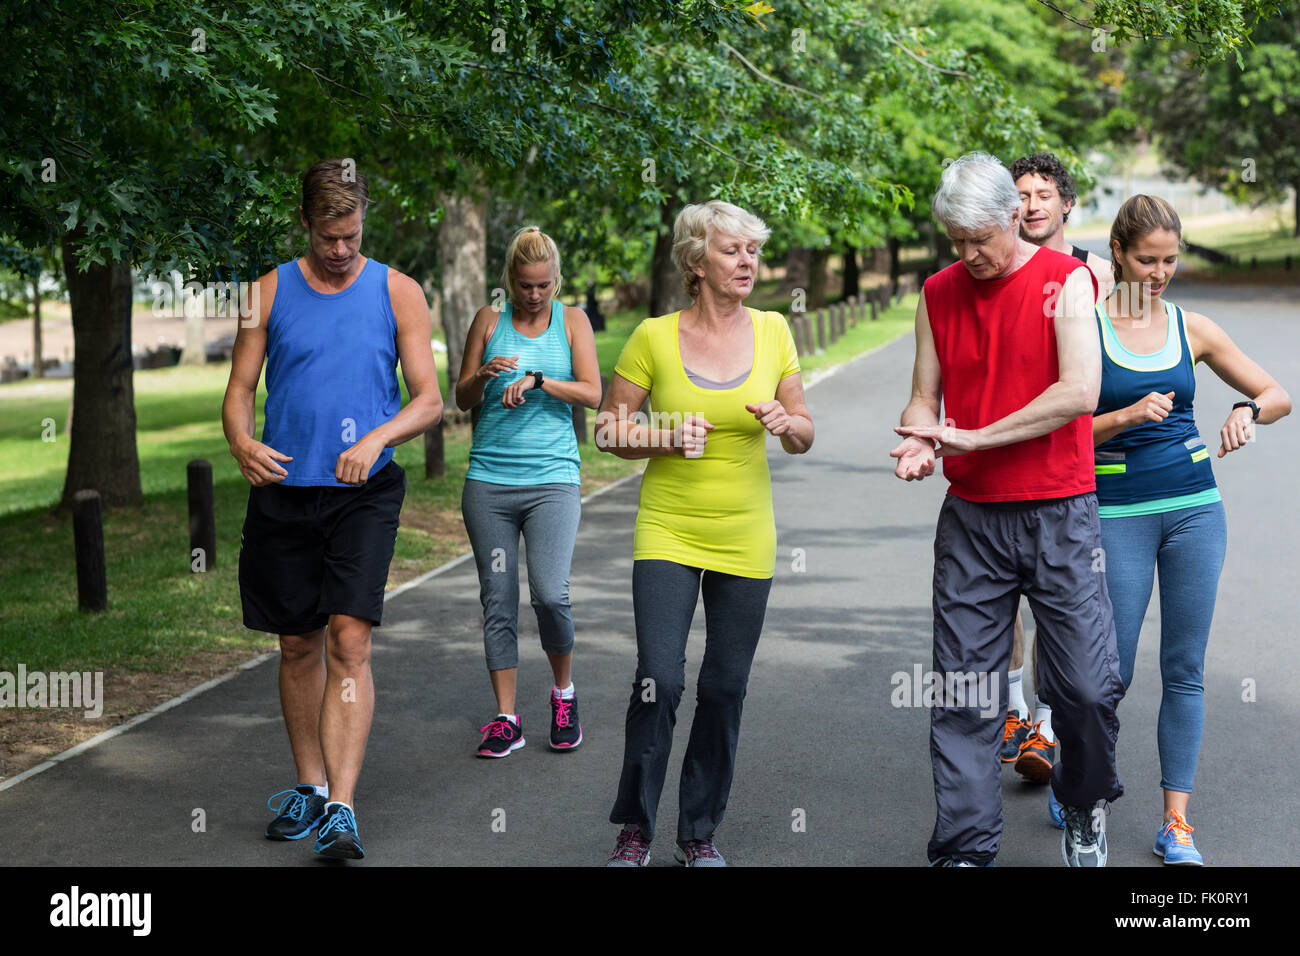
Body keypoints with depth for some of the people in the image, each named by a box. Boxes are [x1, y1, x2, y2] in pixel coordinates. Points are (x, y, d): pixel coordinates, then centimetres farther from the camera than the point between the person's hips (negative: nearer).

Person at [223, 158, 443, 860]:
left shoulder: (397, 293, 3)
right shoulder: (270, 292, 6)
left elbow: (429, 399, 2)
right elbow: (240, 388, 6)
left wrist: (378, 438, -18)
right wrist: (241, 442, -16)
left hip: (363, 493, -2)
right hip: (283, 491, 2)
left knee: (349, 641, -13)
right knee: (298, 644, 10)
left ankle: (341, 809, -15)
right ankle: (310, 785, 26)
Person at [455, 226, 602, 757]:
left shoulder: (571, 321, 7)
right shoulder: (489, 320, 9)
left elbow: (592, 394, -2)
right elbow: (462, 399, 10)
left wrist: (537, 380, -14)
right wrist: (484, 375, -10)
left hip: (552, 479, -2)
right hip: (488, 480, 2)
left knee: (550, 594, -14)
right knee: (498, 600, 2)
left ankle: (563, 693, 11)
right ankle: (506, 719, 10)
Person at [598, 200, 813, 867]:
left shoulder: (771, 331, 1)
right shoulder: (654, 337, -6)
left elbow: (803, 436, 7)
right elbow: (609, 430, 1)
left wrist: (786, 424, -15)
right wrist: (664, 440, -16)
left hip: (744, 538, 2)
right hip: (668, 532, -2)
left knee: (725, 687, 6)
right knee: (658, 682, -11)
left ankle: (699, 832, 21)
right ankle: (635, 826, 9)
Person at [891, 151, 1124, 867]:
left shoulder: (1065, 281, -3)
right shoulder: (938, 294, 9)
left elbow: (1079, 393, -14)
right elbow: (924, 397, 12)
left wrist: (972, 437, -15)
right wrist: (917, 445, -12)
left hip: (1059, 514, -3)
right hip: (970, 517, 3)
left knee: (1087, 686, -2)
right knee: (963, 695, -1)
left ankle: (1084, 808, 25)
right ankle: (964, 847, 6)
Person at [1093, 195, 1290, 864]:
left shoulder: (1192, 329, 6)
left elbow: (1279, 396, 9)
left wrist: (1247, 411, -12)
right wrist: (1128, 416, -21)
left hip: (1194, 507, 3)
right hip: (1118, 512, -3)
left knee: (1184, 670, 4)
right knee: (1112, 672, 0)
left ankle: (1176, 823, 11)